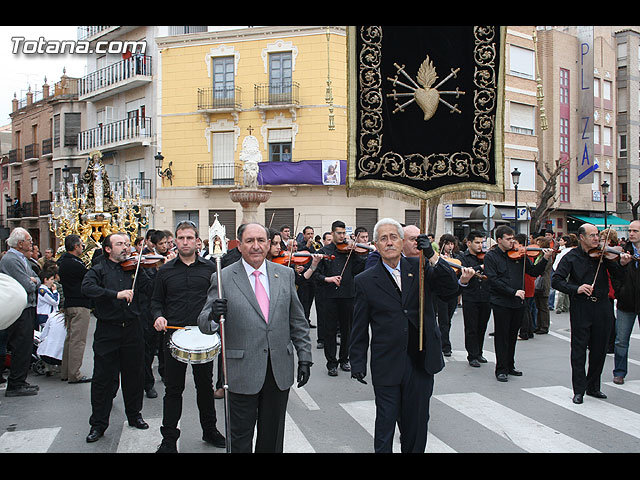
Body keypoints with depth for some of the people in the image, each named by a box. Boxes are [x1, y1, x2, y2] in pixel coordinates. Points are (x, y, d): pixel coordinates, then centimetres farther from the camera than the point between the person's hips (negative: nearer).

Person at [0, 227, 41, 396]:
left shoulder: (22, 259, 16)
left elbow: (37, 279, 17)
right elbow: (27, 286, -21)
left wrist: (32, 280, -4)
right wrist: (32, 283, 0)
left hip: (27, 309, 10)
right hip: (20, 311, -10)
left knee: (25, 348, 14)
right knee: (21, 348, -5)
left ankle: (19, 382, 23)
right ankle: (15, 386, 3)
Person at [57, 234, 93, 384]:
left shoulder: (63, 261, 12)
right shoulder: (74, 263, -18)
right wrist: (104, 256, -4)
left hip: (69, 304, 10)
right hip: (80, 306, -10)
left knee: (70, 338, 16)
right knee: (78, 341, -5)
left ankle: (65, 372, 22)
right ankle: (74, 375, -1)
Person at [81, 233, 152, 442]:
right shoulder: (99, 270, 2)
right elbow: (86, 288, -18)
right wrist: (116, 294, -28)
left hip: (132, 329, 2)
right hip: (107, 331, -2)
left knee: (134, 375, 12)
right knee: (103, 378, 3)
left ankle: (134, 415, 30)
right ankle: (98, 423, 16)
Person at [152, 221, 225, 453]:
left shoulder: (210, 268, 3)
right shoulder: (165, 271, 5)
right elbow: (156, 301, 10)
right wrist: (158, 316, -9)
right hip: (173, 336, 0)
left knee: (205, 385, 13)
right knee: (173, 389, 6)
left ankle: (210, 430, 29)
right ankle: (169, 438, 17)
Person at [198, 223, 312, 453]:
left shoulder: (285, 274, 6)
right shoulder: (223, 278, -4)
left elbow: (297, 320, 10)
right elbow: (204, 324, -6)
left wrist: (304, 357, 6)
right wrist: (213, 315, -28)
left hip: (280, 371, 3)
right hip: (242, 372, -3)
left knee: (272, 436, 17)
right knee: (240, 437, 9)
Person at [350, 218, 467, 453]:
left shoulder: (420, 268, 2)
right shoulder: (365, 281, -1)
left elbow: (451, 288, -10)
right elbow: (359, 327, 2)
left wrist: (432, 256, -21)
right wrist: (358, 362, -1)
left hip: (421, 362, 2)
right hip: (386, 366, -2)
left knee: (417, 422, 15)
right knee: (385, 422, 7)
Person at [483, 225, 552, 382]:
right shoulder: (490, 256, -6)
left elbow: (533, 272, 8)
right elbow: (494, 280, -14)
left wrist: (545, 259, -7)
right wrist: (513, 292, -19)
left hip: (518, 303, 5)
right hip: (501, 303, -5)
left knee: (512, 336, 15)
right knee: (502, 337, 1)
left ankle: (510, 366, 27)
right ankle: (501, 370, 9)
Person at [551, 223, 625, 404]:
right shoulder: (572, 257, -3)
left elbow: (618, 276, -1)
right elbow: (556, 280, -8)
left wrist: (619, 263, -20)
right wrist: (576, 289, -21)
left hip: (601, 306, 3)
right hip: (581, 307, -3)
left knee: (599, 349, 11)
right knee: (579, 349, 1)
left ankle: (593, 387, 26)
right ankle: (579, 390, 10)